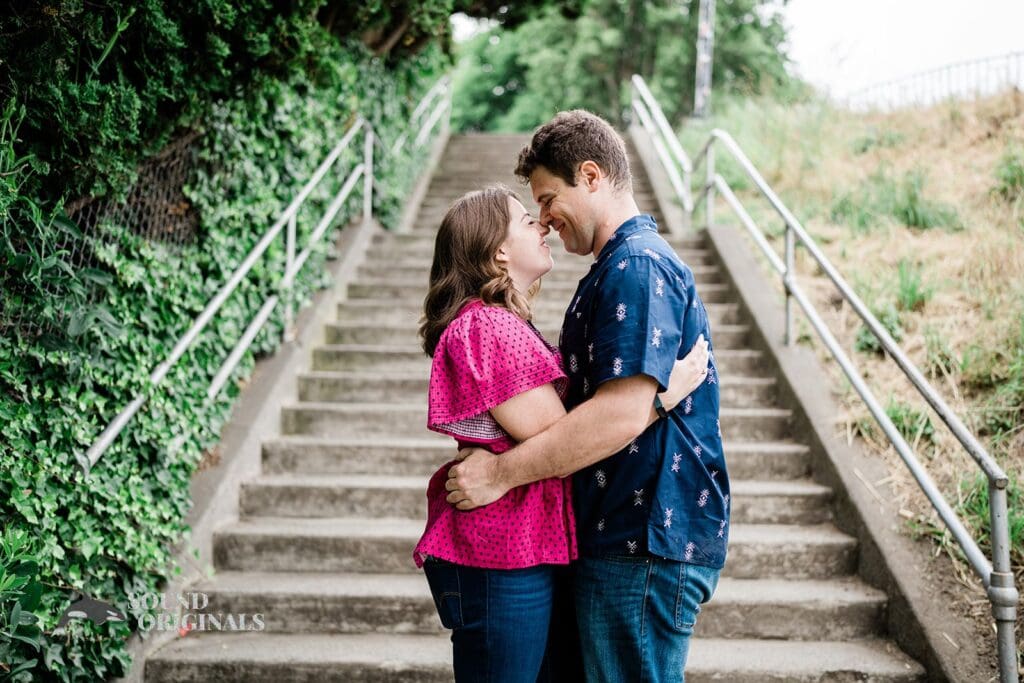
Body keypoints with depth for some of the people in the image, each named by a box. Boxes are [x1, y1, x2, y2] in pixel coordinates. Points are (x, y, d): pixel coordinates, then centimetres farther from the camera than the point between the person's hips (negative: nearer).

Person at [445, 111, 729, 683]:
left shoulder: (638, 266, -17)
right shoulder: (626, 265, 19)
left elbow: (623, 413, -26)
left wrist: (502, 472, -20)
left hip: (648, 540, -11)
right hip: (629, 533, 11)